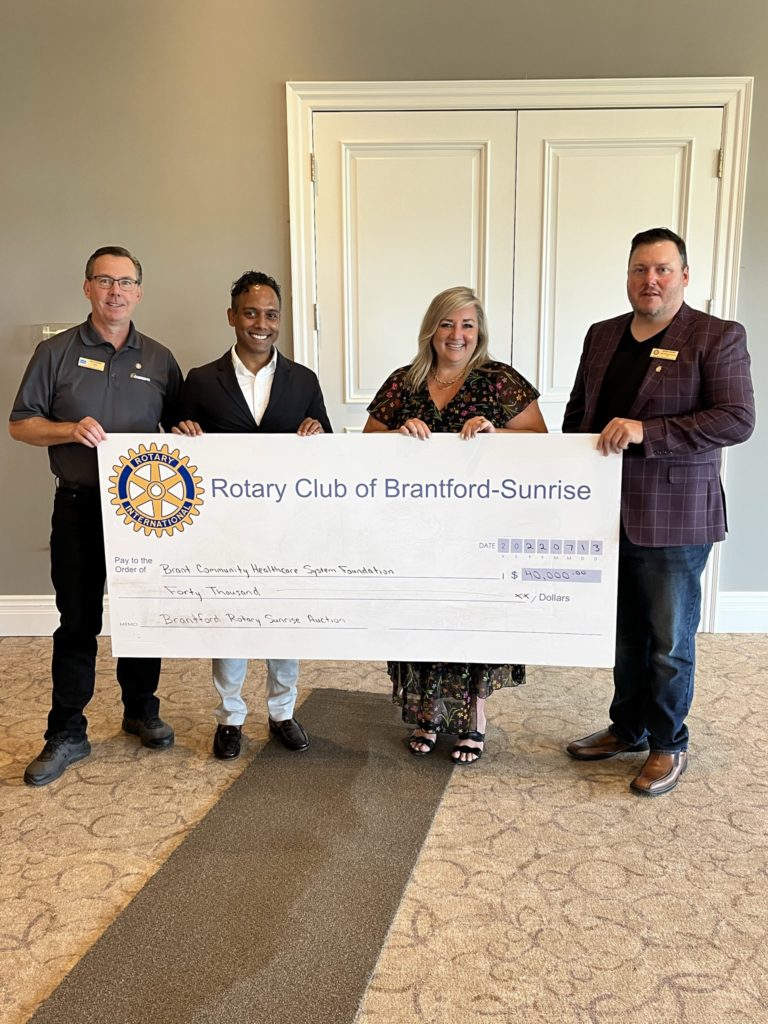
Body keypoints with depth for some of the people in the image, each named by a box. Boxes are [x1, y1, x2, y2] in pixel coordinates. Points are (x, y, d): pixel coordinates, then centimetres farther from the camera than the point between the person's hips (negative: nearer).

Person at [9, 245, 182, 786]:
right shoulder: (57, 353, 2)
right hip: (79, 506, -1)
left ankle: (142, 710, 30)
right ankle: (67, 734, 17)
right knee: (78, 621, 4)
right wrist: (70, 429, -16)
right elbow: (20, 423, 1)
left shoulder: (160, 359, 7)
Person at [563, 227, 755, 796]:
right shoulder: (602, 336, 11)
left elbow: (737, 419, -17)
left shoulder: (718, 338, -6)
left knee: (669, 642, 8)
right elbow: (577, 411, 19)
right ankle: (628, 728, 36)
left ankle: (669, 746, 27)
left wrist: (646, 432, -25)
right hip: (608, 513, 5)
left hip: (673, 519, -5)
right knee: (624, 634, 18)